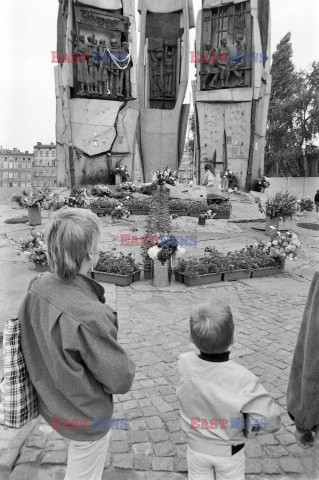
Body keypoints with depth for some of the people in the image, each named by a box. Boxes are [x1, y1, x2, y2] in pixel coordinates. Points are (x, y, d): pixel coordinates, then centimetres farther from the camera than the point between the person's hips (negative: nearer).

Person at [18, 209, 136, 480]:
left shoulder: (38, 287, -17)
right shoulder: (89, 317, -39)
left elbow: (29, 340, 0)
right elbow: (121, 380, -25)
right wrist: (126, 367, -4)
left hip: (51, 404, 6)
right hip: (85, 416, -6)